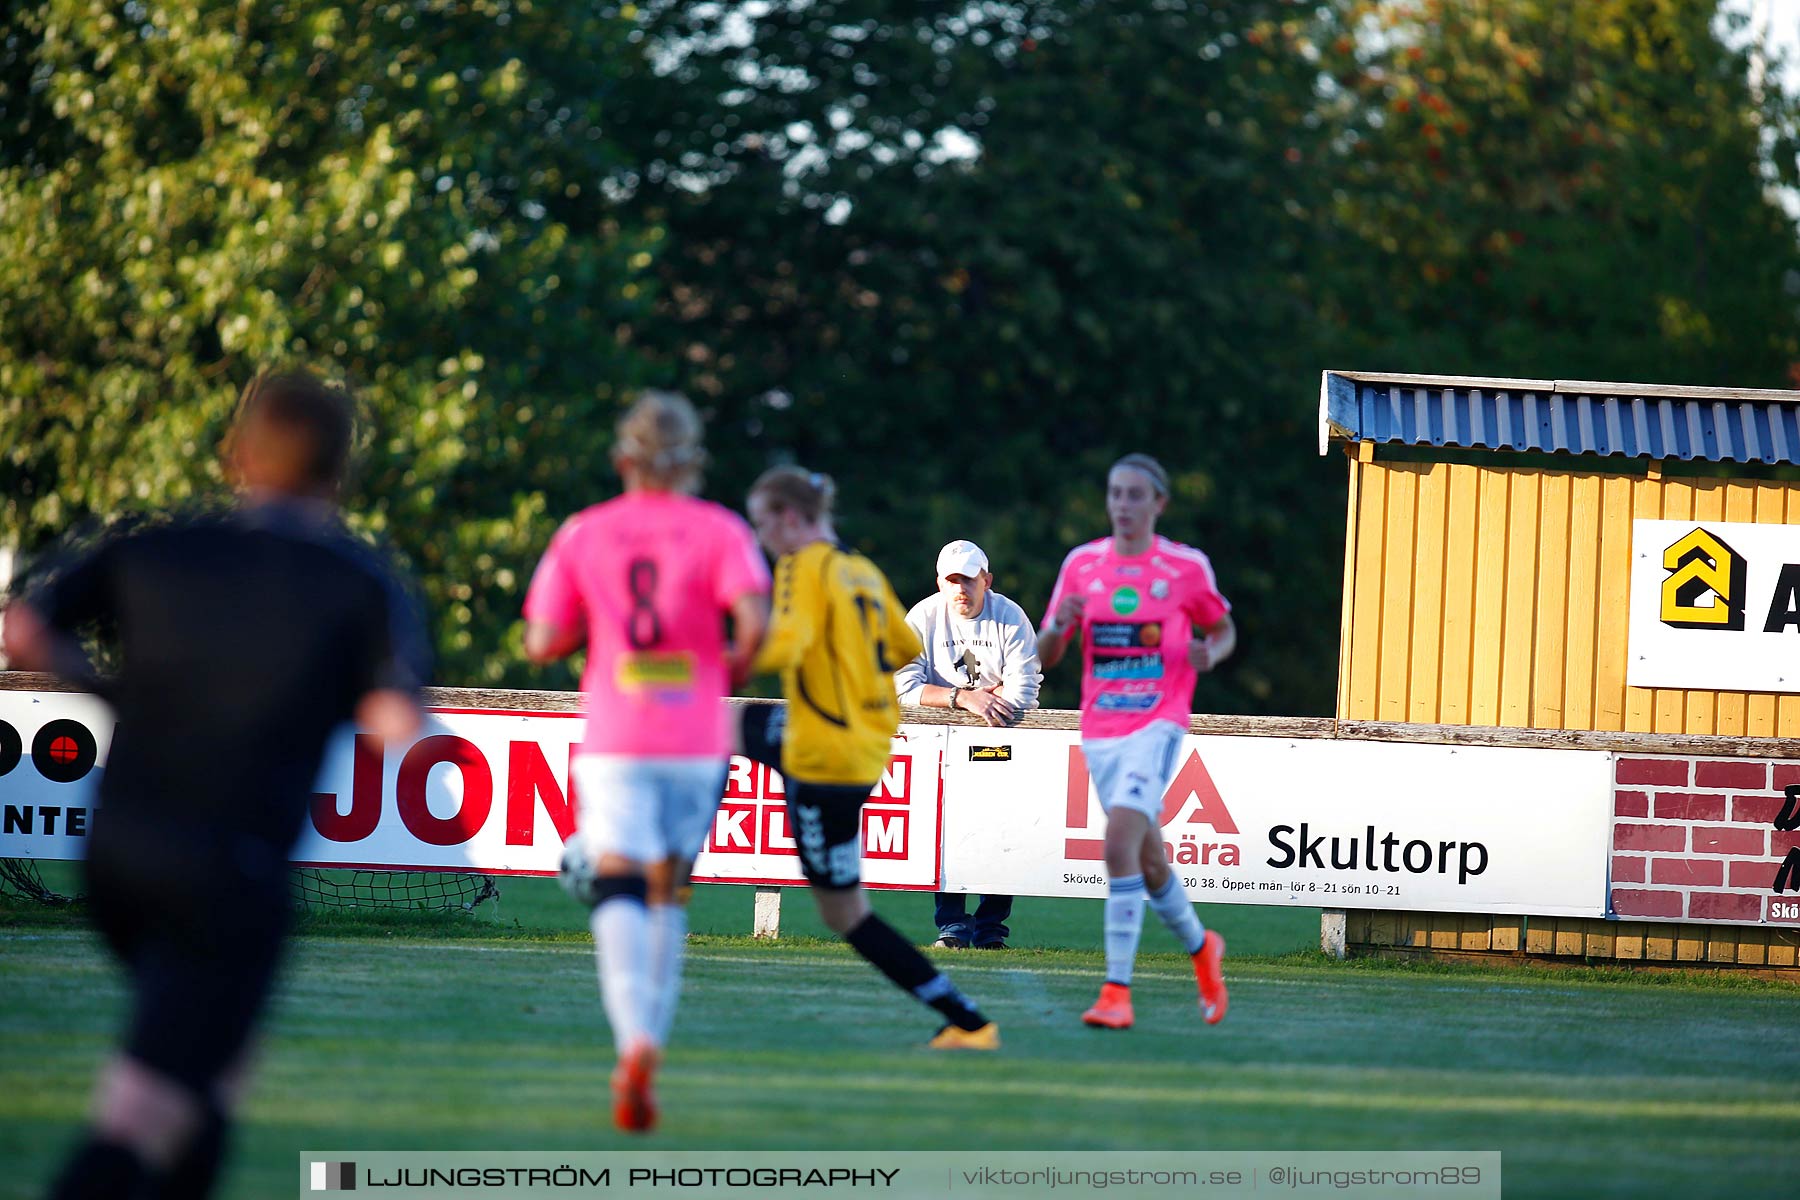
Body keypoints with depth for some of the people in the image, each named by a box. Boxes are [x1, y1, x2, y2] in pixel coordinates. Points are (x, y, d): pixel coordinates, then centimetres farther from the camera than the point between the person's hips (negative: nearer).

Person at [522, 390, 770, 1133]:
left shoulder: (583, 535, 4)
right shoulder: (719, 531, 0)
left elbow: (542, 643, 3)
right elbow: (753, 618, -15)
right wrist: (733, 667, 5)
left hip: (614, 743, -1)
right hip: (696, 738, 1)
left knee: (617, 885, -12)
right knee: (670, 890, 17)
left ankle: (635, 1041, -34)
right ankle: (650, 1038, 19)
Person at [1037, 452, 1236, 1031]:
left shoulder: (1187, 566, -1)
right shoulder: (1081, 564, 6)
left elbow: (1223, 630, 14)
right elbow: (1046, 655, 8)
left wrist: (1210, 651, -9)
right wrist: (1059, 627, -14)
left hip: (1158, 725, -4)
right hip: (1100, 730, 4)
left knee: (1121, 836, -23)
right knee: (1149, 860, 10)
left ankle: (1117, 991, -22)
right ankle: (1201, 947, 39)